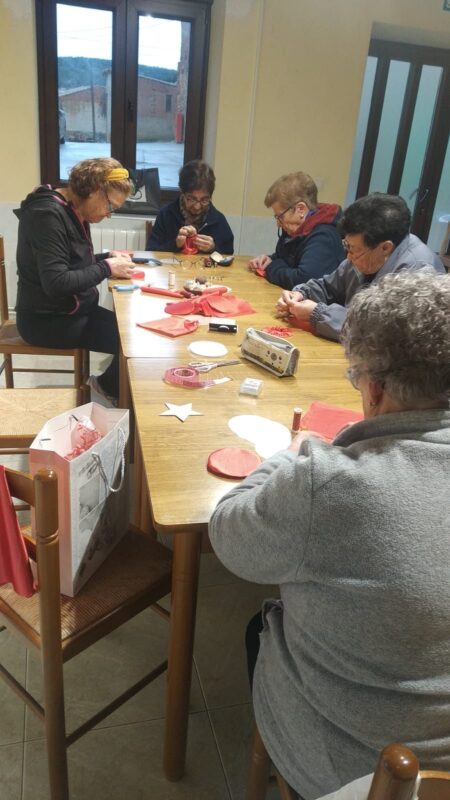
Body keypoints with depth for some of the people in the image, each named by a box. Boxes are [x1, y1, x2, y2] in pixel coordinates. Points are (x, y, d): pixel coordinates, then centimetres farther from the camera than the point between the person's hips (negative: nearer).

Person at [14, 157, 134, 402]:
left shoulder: (73, 212, 8)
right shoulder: (48, 215, -21)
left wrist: (107, 257, 1)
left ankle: (111, 383, 14)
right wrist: (106, 268, -20)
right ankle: (109, 387, 11)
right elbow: (56, 282, -29)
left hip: (71, 311, 9)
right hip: (47, 320, -9)